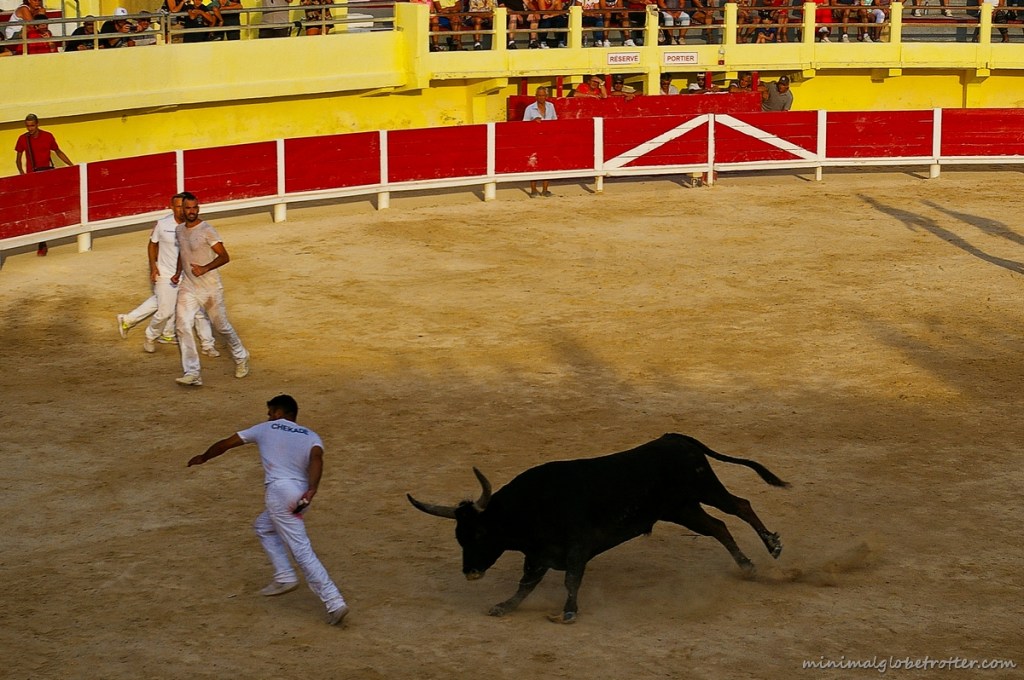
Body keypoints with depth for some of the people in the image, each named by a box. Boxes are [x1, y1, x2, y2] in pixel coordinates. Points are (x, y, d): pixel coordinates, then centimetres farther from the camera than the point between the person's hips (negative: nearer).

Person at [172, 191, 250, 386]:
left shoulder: (207, 230, -14)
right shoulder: (180, 229, 6)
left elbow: (224, 257, -15)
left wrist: (205, 268, -27)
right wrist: (178, 272, 15)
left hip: (210, 288, -5)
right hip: (188, 288, 5)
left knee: (222, 326, 9)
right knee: (183, 326, -12)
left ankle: (241, 358, 36)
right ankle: (192, 374, -14)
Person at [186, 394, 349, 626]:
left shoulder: (265, 429, 16)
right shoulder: (311, 436, 19)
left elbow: (225, 444, 22)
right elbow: (316, 457, -4)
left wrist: (203, 457, 40)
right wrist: (311, 491, -18)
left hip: (279, 491, -5)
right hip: (301, 494, 5)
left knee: (302, 551, -10)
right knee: (264, 526, 31)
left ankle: (334, 602, -19)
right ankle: (284, 577, 20)